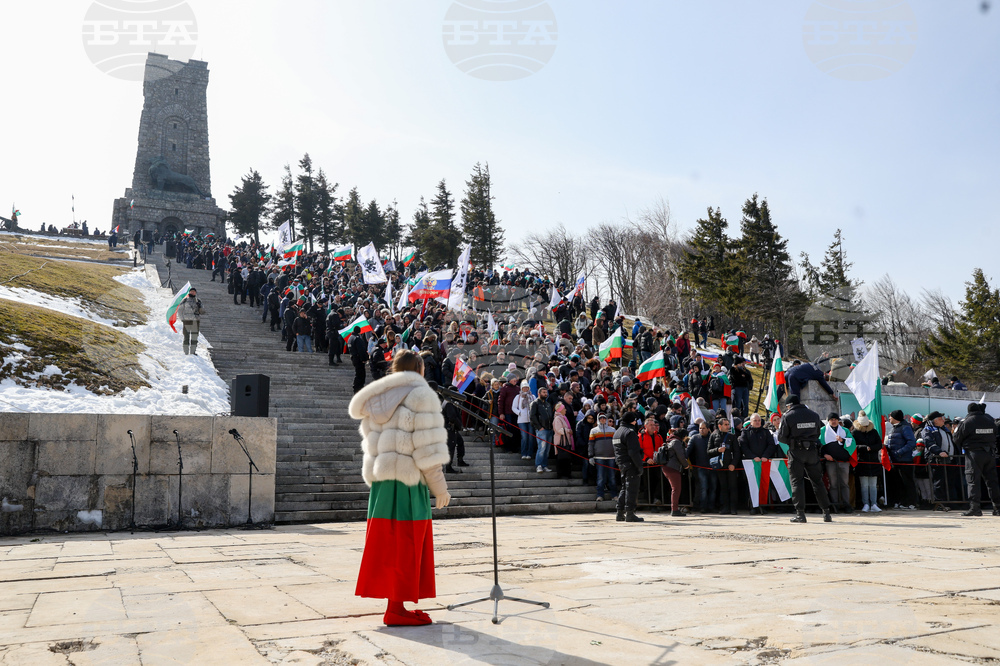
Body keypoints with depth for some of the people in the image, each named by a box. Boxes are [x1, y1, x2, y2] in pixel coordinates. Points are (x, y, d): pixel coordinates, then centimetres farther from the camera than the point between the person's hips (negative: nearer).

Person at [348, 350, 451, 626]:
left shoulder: (375, 400, 17)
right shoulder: (420, 395, -5)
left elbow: (372, 445, 16)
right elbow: (427, 448, -11)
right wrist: (440, 488, -6)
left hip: (380, 480, 7)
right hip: (408, 481, -7)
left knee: (388, 544, 12)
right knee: (407, 547, 0)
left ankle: (396, 603, 18)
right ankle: (397, 608, 4)